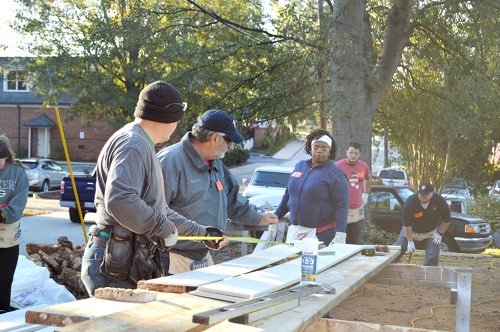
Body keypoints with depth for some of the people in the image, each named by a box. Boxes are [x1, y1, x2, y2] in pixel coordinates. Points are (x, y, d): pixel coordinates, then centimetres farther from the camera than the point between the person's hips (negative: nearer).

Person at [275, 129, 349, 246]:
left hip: (321, 235, -5)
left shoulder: (334, 173, -5)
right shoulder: (299, 166, 12)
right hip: (294, 231, 5)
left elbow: (341, 206, -11)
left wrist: (340, 233, -22)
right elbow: (287, 196, 21)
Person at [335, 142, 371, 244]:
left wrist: (366, 194, 20)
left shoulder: (364, 166, 5)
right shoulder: (338, 166, -10)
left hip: (358, 211, 5)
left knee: (354, 243, 12)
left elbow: (368, 179, 26)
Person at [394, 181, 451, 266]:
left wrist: (439, 234, -11)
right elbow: (407, 224, -23)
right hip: (411, 231, 0)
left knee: (432, 259, -9)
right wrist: (410, 242, -22)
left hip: (432, 232, 1)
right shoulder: (410, 202, -30)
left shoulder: (440, 201, -25)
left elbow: (446, 220, -9)